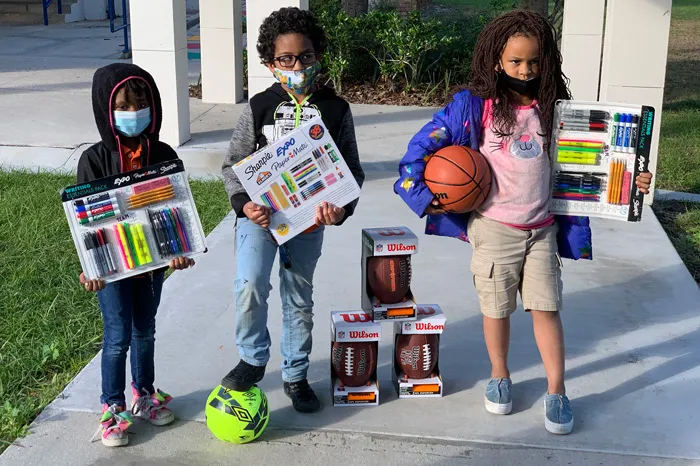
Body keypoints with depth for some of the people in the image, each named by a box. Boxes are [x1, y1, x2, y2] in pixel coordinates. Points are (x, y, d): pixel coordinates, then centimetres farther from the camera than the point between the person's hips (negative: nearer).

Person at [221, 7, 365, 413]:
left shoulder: (336, 110, -3)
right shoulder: (260, 107, -3)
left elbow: (352, 169, 1)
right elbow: (234, 163, 1)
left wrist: (341, 208, -16)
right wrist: (243, 203, -16)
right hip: (260, 213, -1)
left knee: (299, 298, 13)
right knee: (250, 286, -20)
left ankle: (295, 375, 31)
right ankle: (254, 359, 6)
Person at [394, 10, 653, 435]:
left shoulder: (553, 109, 1)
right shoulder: (474, 107, -8)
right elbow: (424, 144, -5)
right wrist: (418, 192, -10)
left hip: (543, 229, 2)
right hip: (494, 228, -2)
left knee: (547, 307, 4)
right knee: (497, 308, 11)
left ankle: (557, 392, 16)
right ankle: (500, 377, 33)